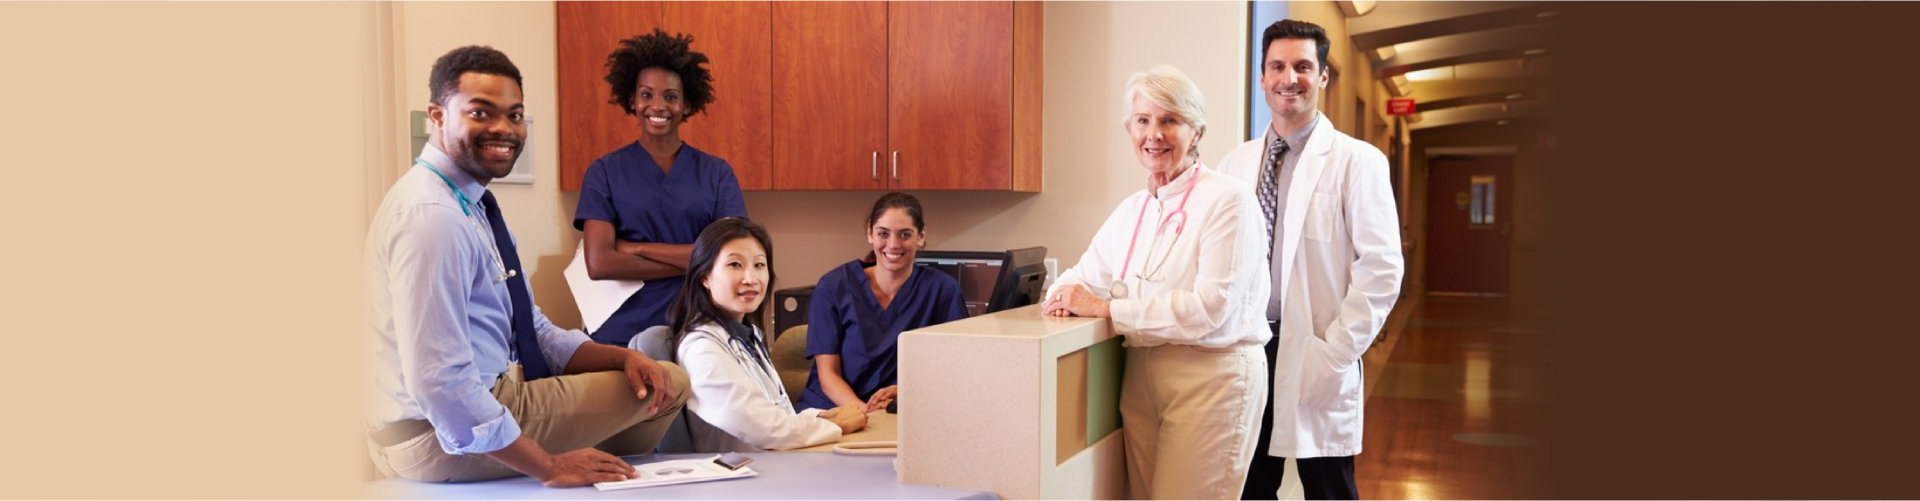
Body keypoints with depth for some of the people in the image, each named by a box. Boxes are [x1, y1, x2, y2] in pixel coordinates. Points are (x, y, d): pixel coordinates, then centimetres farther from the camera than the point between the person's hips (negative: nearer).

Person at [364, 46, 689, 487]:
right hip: (446, 436, -10)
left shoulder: (472, 206, 10)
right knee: (670, 385, -4)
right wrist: (548, 467, -23)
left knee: (659, 380, 22)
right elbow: (440, 384, -28)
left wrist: (623, 357, -5)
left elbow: (536, 335, 11)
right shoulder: (433, 215, -22)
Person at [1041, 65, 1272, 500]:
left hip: (1211, 378, -6)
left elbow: (1209, 309, -20)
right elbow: (1084, 277, 18)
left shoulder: (1227, 199, -10)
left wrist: (1103, 307, -17)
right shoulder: (1132, 210, 11)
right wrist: (1063, 297, -7)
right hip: (1141, 378, 7)